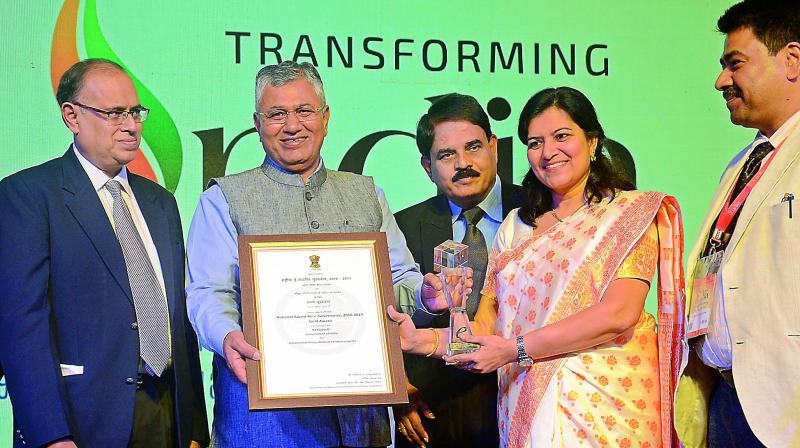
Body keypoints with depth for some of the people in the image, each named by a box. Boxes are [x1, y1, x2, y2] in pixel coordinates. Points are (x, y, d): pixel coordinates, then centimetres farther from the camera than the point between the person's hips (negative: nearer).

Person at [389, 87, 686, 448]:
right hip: (527, 410, 4)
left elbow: (620, 314, -16)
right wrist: (424, 340, -15)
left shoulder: (630, 213, -2)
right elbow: (485, 328, 4)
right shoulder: (516, 227, 11)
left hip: (605, 403, -4)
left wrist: (515, 349, -17)